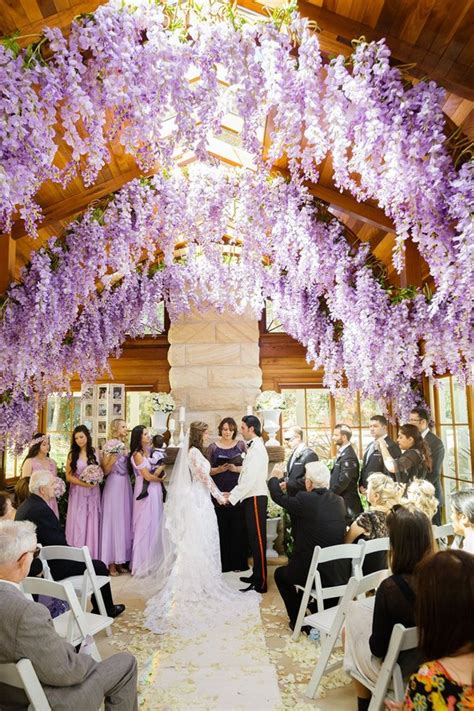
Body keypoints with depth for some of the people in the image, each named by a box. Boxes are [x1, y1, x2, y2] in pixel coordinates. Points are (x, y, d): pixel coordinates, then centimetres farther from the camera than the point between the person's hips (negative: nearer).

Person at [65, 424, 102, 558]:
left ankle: (92, 557, 14)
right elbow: (68, 476, -3)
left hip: (93, 492, 1)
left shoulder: (95, 452, 3)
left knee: (92, 524, 4)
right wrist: (83, 483, -16)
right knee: (78, 525, 2)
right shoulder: (72, 454, 0)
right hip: (78, 493, -1)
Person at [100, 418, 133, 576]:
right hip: (114, 486, -6)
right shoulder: (109, 446, -7)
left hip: (126, 486, 7)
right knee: (113, 521, -2)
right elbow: (104, 471, -11)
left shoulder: (125, 446, 12)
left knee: (125, 521, 8)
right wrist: (114, 457, -22)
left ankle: (120, 560, 17)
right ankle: (111, 563, 7)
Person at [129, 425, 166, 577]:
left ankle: (152, 560, 24)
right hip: (146, 492, -8)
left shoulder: (148, 451, 11)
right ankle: (142, 564, 14)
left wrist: (159, 470, -7)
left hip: (155, 492, 8)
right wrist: (160, 477, 2)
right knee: (145, 526, 1)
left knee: (155, 525, 12)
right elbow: (148, 476, -14)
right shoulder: (137, 455, -13)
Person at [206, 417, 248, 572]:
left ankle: (239, 562, 14)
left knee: (238, 526, 1)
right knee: (221, 527, -1)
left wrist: (236, 468, -13)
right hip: (219, 492, 0)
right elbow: (207, 470, 5)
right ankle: (223, 563, 11)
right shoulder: (213, 447, 5)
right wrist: (218, 469, -13)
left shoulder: (241, 445, 6)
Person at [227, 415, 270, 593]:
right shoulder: (254, 447, 13)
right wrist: (233, 492, 11)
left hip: (255, 498, -9)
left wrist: (232, 497, -15)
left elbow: (250, 479, -21)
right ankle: (257, 574, 27)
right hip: (251, 498, 9)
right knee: (253, 538, 16)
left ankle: (260, 583, 6)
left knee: (258, 539, -2)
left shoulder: (257, 449, -17)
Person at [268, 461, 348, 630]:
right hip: (341, 575, 6)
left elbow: (278, 496, -4)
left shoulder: (304, 500, -18)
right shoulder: (339, 501, -1)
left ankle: (297, 620, 26)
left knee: (280, 573, 25)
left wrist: (274, 478, 18)